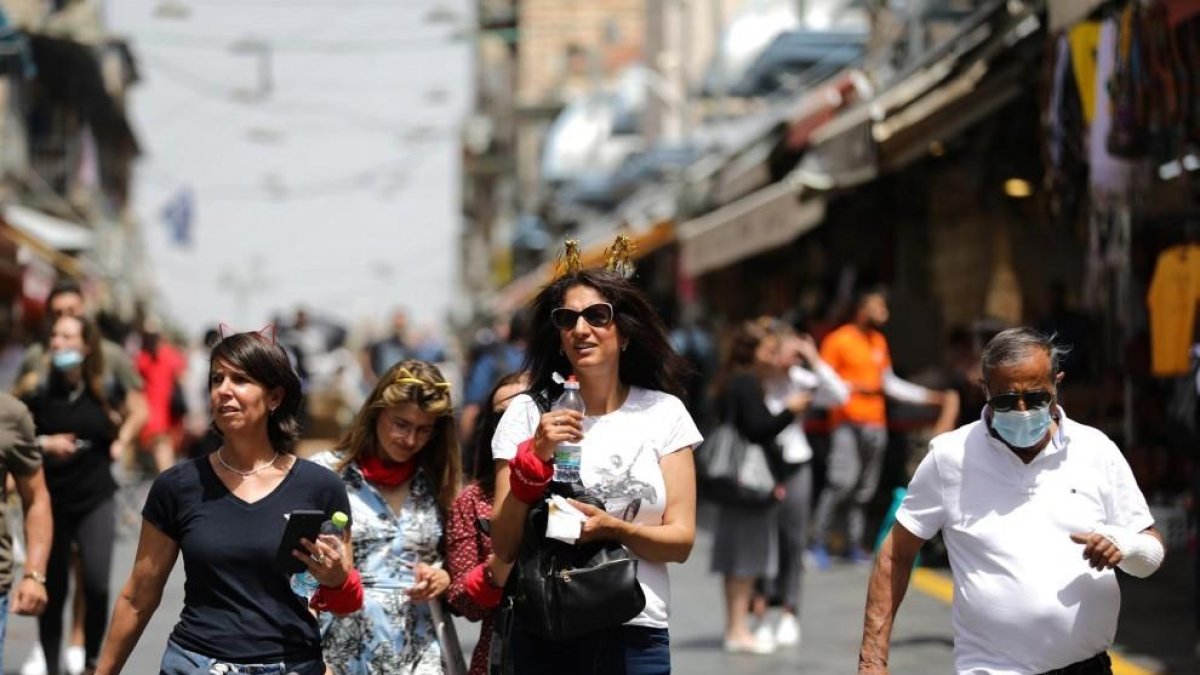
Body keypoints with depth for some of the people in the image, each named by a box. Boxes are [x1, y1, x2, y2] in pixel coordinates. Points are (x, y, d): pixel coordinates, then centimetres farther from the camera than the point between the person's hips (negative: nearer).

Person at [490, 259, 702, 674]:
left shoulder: (664, 413, 5)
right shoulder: (527, 413, 3)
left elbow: (681, 541, 1)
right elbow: (504, 547, -1)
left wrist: (613, 528, -16)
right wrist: (534, 458, -13)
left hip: (637, 635, 0)